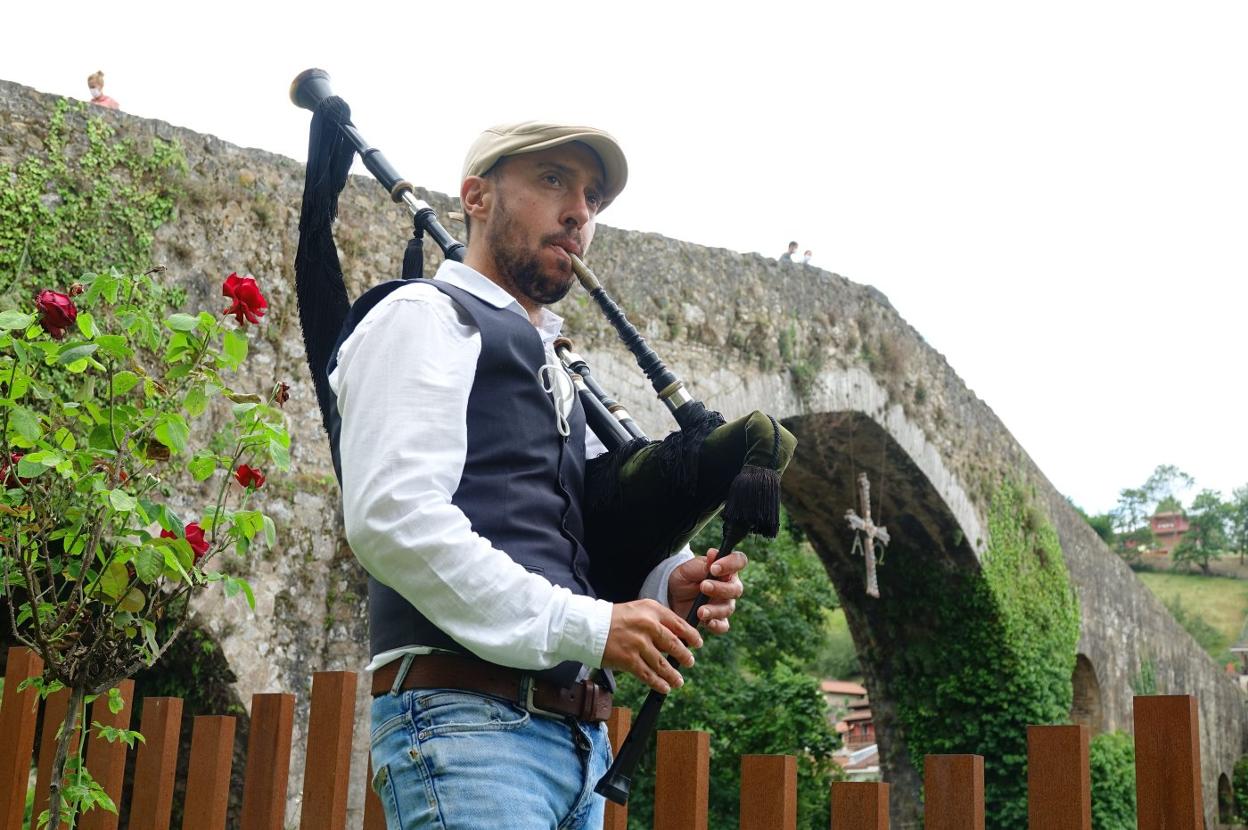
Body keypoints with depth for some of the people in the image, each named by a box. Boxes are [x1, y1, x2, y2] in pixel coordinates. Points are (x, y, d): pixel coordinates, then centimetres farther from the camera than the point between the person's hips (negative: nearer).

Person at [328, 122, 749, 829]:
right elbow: (393, 518, -15)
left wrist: (661, 587, 2)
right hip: (469, 718, -8)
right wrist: (584, 626, -16)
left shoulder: (552, 371, 26)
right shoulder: (423, 316, 0)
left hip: (579, 739, 9)